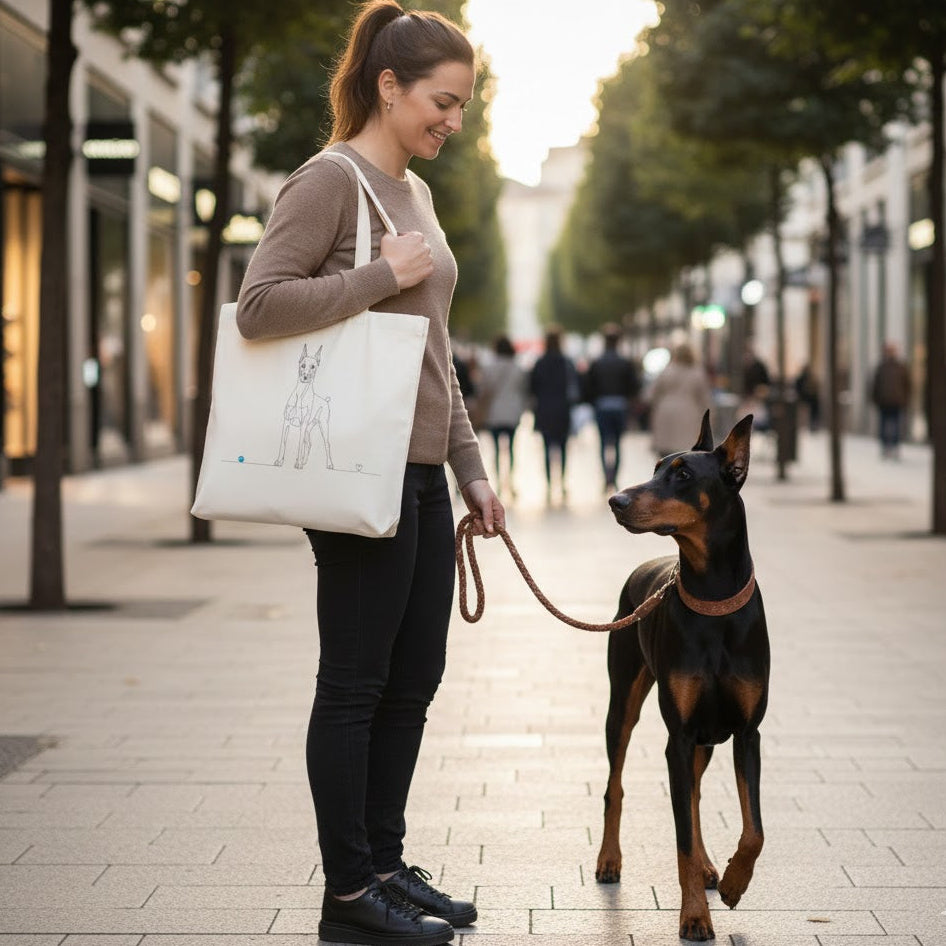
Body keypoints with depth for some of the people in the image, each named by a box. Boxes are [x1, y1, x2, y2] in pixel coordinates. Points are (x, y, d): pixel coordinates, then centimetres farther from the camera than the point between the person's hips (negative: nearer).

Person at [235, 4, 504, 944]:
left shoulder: (414, 192, 17)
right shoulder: (330, 179, -9)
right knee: (357, 683, -1)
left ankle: (385, 866, 24)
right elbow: (258, 304, -20)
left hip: (420, 474, 9)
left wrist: (470, 468, 19)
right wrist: (383, 274, -18)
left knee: (414, 676, 13)